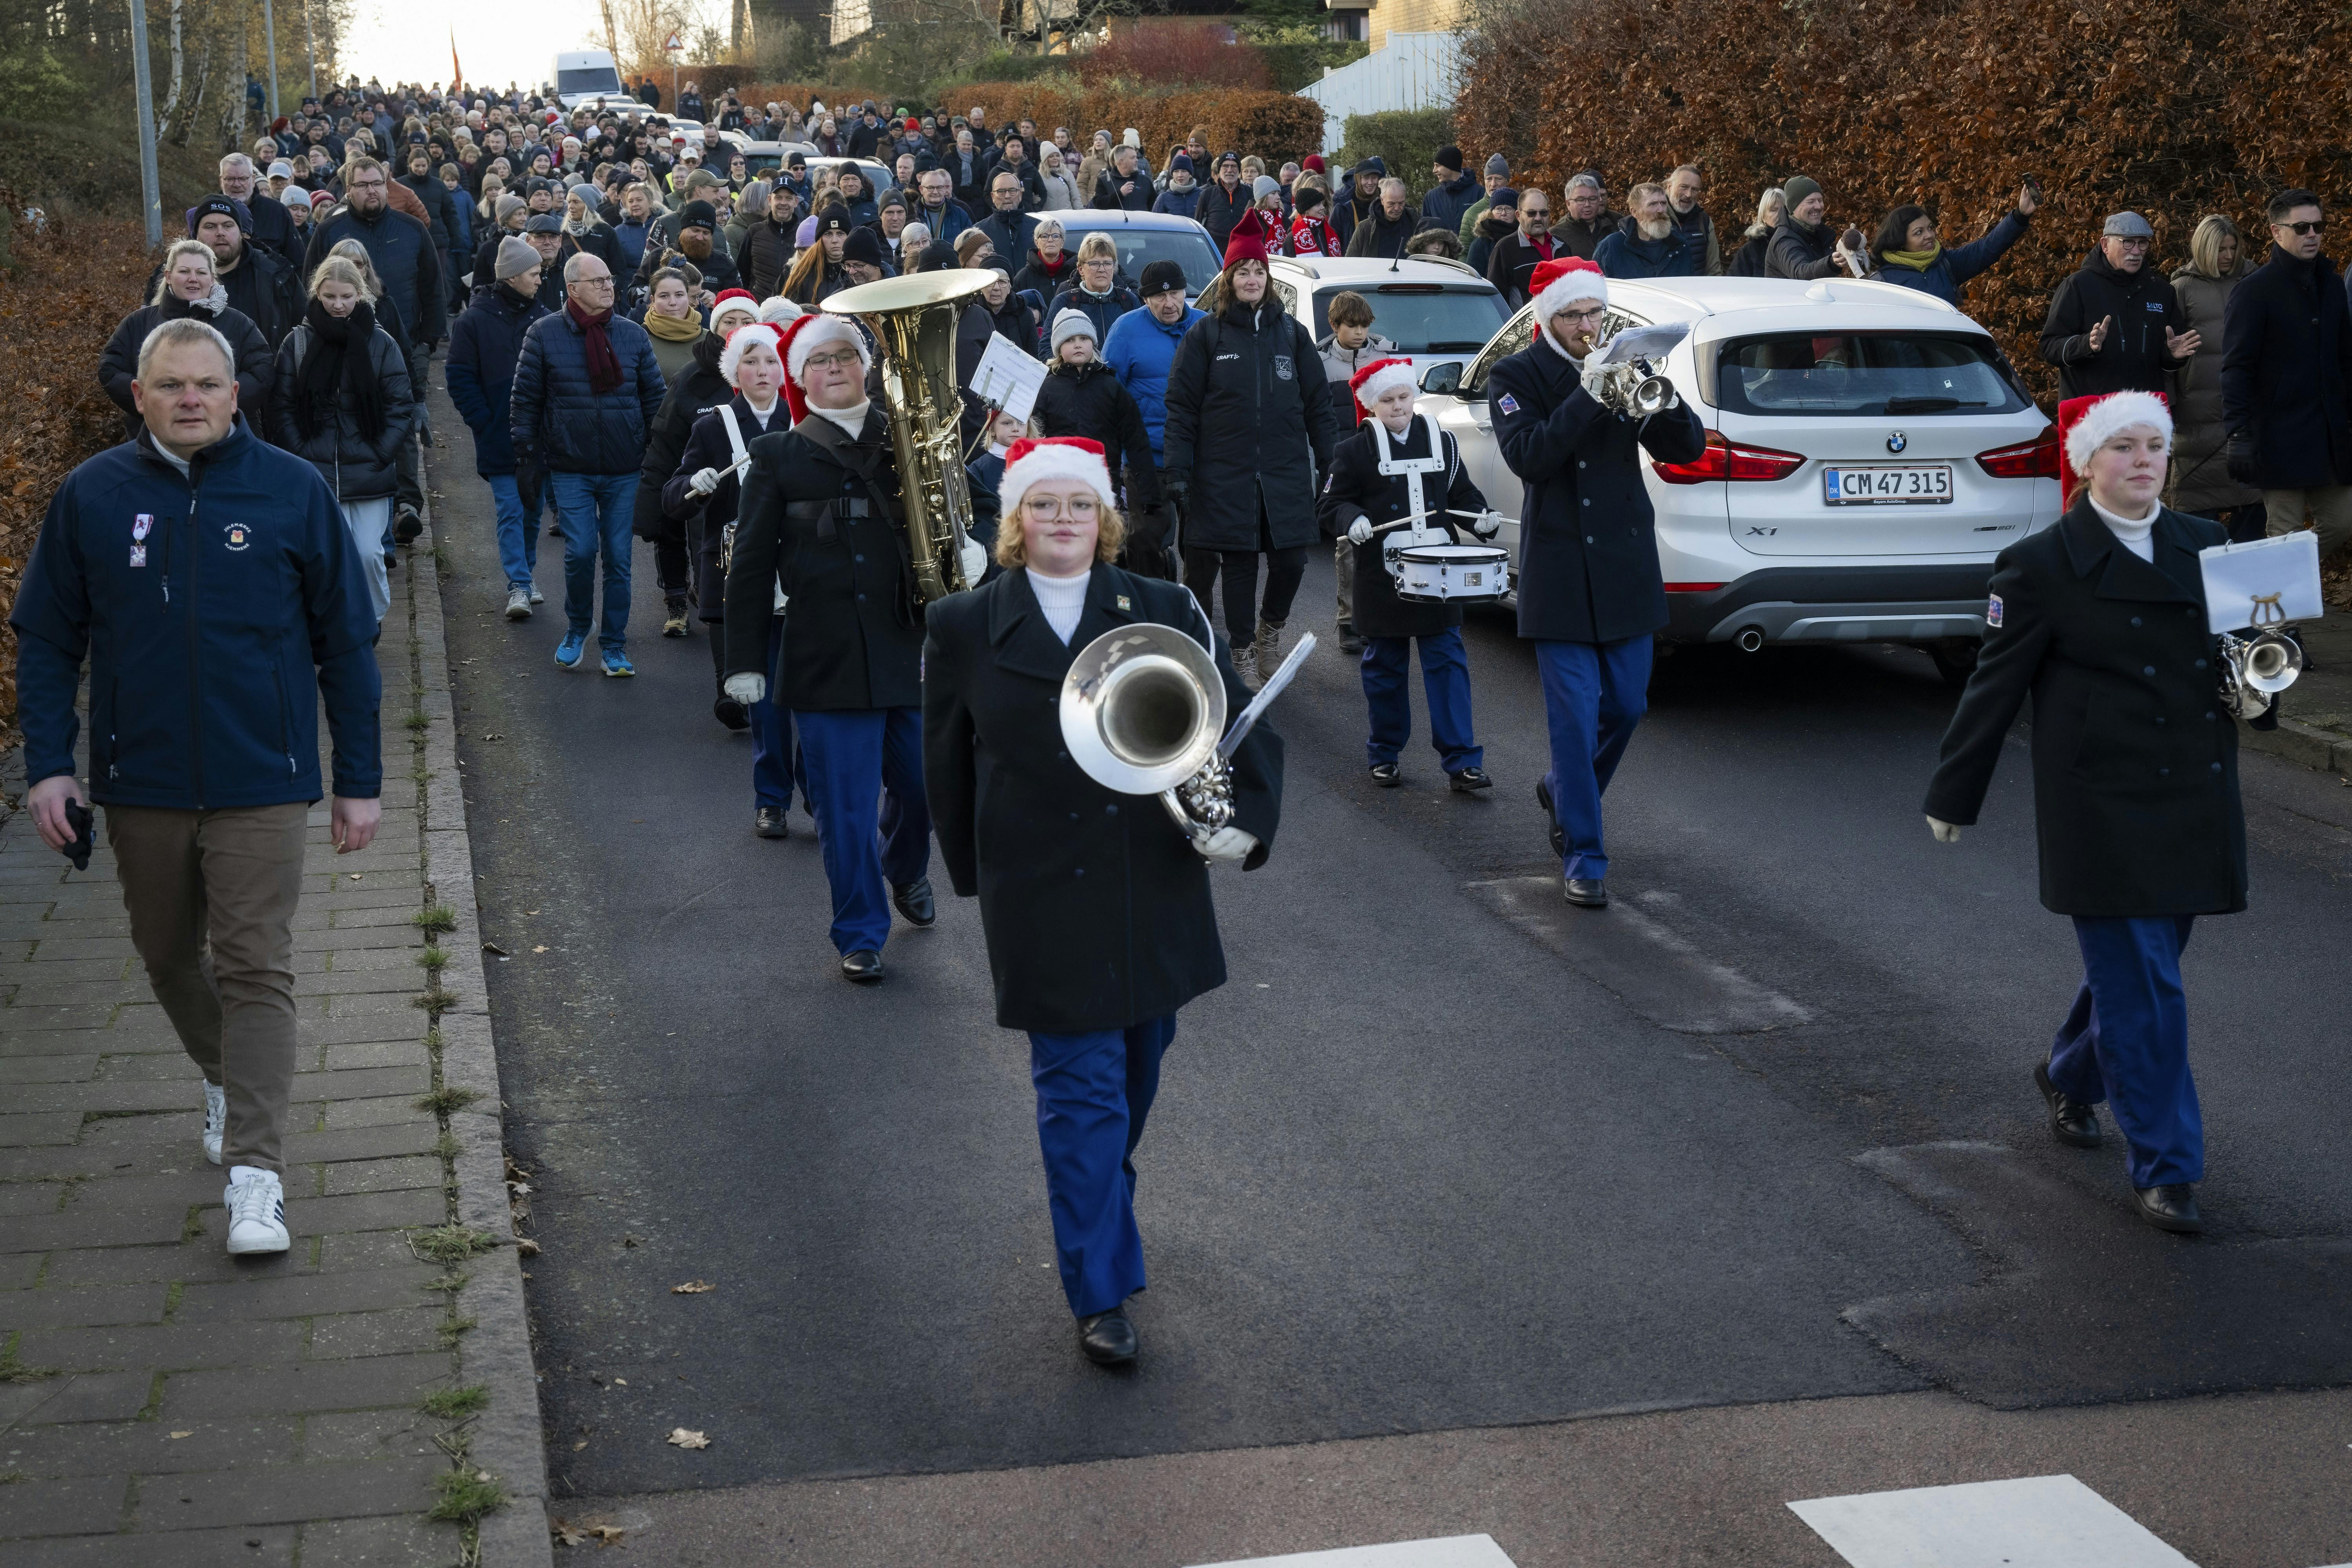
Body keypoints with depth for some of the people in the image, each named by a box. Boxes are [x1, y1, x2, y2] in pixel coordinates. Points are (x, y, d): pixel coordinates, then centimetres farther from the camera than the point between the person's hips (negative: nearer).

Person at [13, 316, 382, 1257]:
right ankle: (225, 1079, 44)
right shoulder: (91, 497, 1)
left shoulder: (292, 491, -3)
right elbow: (45, 640, 7)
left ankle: (255, 1176, -5)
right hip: (140, 787, 3)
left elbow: (346, 642, 2)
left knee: (255, 971, -6)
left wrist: (359, 780, 1)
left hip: (261, 787, -3)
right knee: (169, 959, 18)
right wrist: (47, 762, -3)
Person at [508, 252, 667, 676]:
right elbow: (525, 398, 2)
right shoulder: (544, 335, -1)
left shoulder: (634, 335, 5)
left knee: (618, 558, 3)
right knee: (580, 551, -8)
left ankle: (615, 646, 15)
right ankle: (577, 630, 18)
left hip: (624, 470, 2)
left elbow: (654, 397, 11)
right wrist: (529, 450, -1)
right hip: (571, 469, -2)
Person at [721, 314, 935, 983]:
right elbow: (751, 566, 3)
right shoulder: (779, 457, 4)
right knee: (846, 809, -1)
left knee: (922, 786, 12)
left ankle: (906, 872, 44)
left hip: (913, 649, 2)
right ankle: (861, 936, 15)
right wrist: (745, 660, -1)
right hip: (827, 661, -2)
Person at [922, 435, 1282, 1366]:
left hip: (1156, 895, 3)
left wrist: (1247, 818, -15)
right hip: (1044, 905, -3)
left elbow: (1240, 723, 1)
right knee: (1081, 1089, -3)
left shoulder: (1166, 613, 2)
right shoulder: (964, 629, -1)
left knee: (1135, 1072, 18)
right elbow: (947, 767, 8)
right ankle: (1099, 1295, 4)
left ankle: (1098, 1207, 44)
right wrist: (977, 874, 9)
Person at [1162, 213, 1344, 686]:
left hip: (1286, 473, 2)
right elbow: (1181, 406, 0)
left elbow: (1318, 401, 10)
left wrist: (1330, 461, 3)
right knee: (1238, 563, 3)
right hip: (1226, 474, -2)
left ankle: (1271, 625, 27)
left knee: (1290, 561, -1)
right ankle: (1243, 650, 16)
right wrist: (1178, 471, -7)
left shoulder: (1290, 332, 9)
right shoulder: (1206, 334, 2)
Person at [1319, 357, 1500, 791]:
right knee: (1384, 667, 8)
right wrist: (1351, 520, -19)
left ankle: (1461, 762, -2)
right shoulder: (1354, 451, 1)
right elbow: (1330, 503, 2)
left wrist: (1482, 518, -5)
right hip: (1382, 579, -2)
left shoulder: (1441, 443, 9)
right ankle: (1385, 756, 22)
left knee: (1448, 664, -2)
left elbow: (1461, 495, 15)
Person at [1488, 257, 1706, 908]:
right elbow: (1526, 457, -18)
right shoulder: (1516, 376, -2)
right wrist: (1588, 397, -25)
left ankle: (1564, 790, 38)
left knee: (1626, 707, 11)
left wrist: (1662, 401, -19)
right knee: (1575, 715, -5)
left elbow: (1689, 449, 1)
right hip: (1560, 572, -4)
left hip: (1626, 565, 4)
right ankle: (1583, 856, 2)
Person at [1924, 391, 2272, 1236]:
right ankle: (2163, 1168, 5)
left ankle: (2071, 1076, 44)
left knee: (2137, 967, 16)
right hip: (2103, 810, -5)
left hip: (2196, 807, 6)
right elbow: (1996, 685, -2)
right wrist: (1952, 797, 2)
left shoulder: (2206, 547, 9)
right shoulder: (2041, 565, -6)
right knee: (2141, 985, -5)